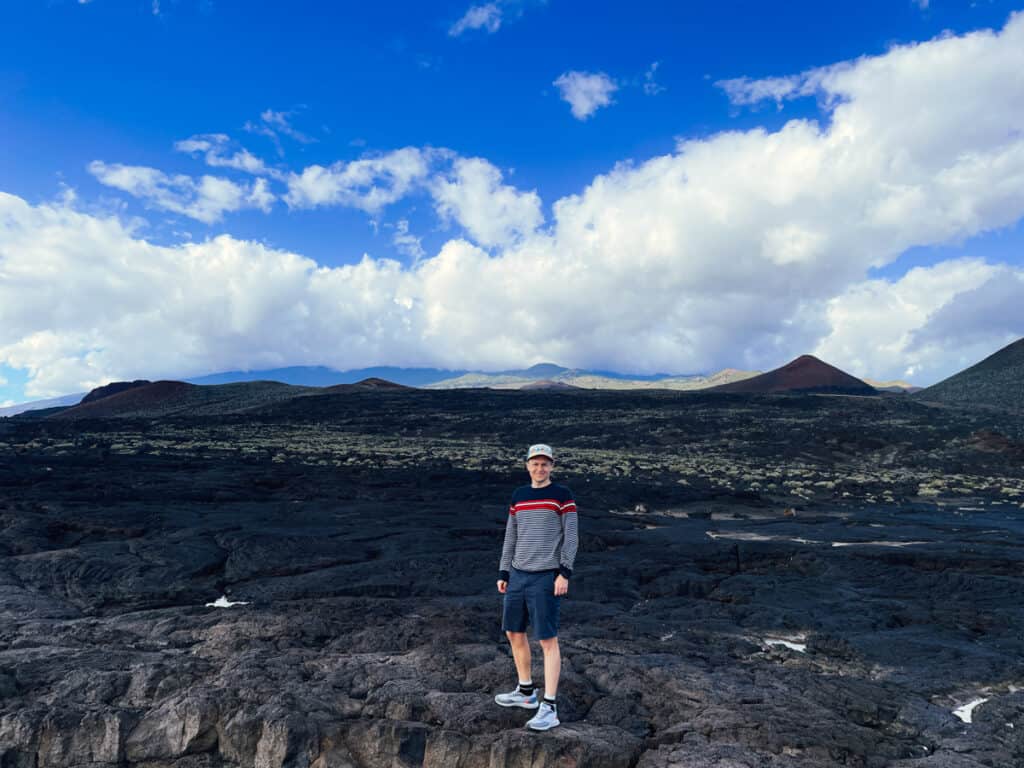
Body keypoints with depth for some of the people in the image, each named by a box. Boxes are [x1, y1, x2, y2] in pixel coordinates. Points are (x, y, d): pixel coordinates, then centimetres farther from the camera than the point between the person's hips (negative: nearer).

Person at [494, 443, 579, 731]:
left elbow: (571, 536, -7)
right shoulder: (519, 495, 11)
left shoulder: (563, 495, -5)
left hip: (546, 578, -6)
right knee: (514, 633, 14)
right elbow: (511, 537, 14)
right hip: (518, 576, 7)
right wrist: (503, 573, 11)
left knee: (548, 640, -5)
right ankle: (526, 692, 31)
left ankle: (549, 708, 2)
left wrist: (565, 573, -15)